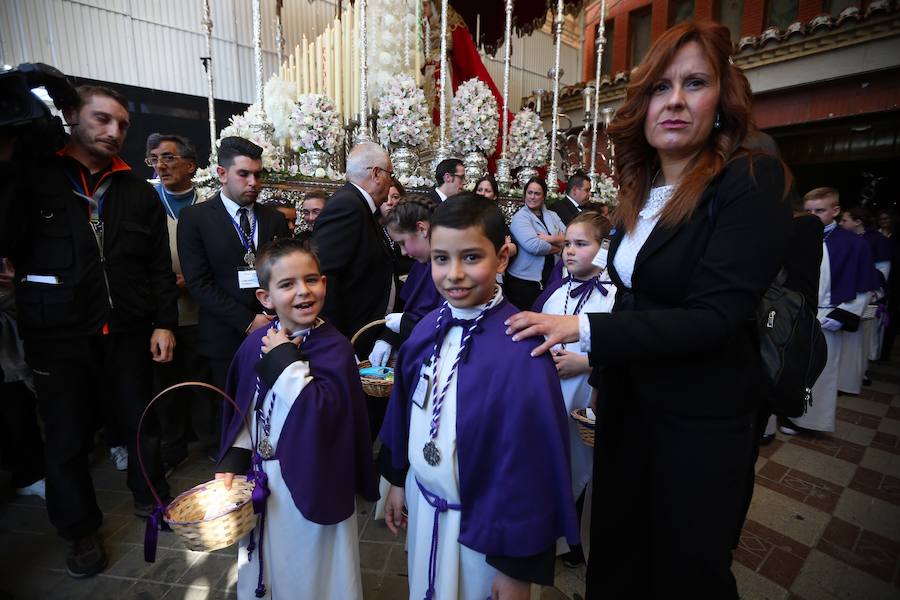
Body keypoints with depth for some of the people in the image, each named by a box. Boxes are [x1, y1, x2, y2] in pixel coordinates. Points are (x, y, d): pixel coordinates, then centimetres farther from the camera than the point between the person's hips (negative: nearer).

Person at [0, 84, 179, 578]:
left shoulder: (137, 191, 6)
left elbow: (159, 266, 4)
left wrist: (164, 323, -1)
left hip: (128, 332, 2)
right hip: (58, 336, -1)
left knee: (142, 422, 14)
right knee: (67, 440, 12)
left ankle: (149, 495, 39)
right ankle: (81, 530, 34)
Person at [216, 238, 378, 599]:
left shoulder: (334, 348, -20)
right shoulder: (255, 344, -3)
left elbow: (322, 414, -32)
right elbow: (245, 411, 7)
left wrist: (285, 360, -28)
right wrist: (232, 462, 1)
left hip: (311, 486, -5)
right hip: (261, 481, 5)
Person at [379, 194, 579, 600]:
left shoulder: (521, 349, -26)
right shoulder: (429, 327, -8)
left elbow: (532, 459, -20)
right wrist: (397, 479, 13)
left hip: (484, 524, -5)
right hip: (423, 505, 6)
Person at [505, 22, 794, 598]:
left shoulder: (754, 181, -16)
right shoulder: (641, 192, 4)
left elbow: (713, 316, -24)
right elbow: (636, 299, 7)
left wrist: (583, 328, -25)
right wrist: (597, 359, 10)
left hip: (702, 418, -6)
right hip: (628, 399, 6)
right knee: (618, 548, 23)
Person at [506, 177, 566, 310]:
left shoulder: (552, 215, 12)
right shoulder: (520, 217, -7)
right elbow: (533, 246, -22)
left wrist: (550, 238, -16)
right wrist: (557, 247, -7)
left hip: (551, 277, 5)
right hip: (524, 280, -5)